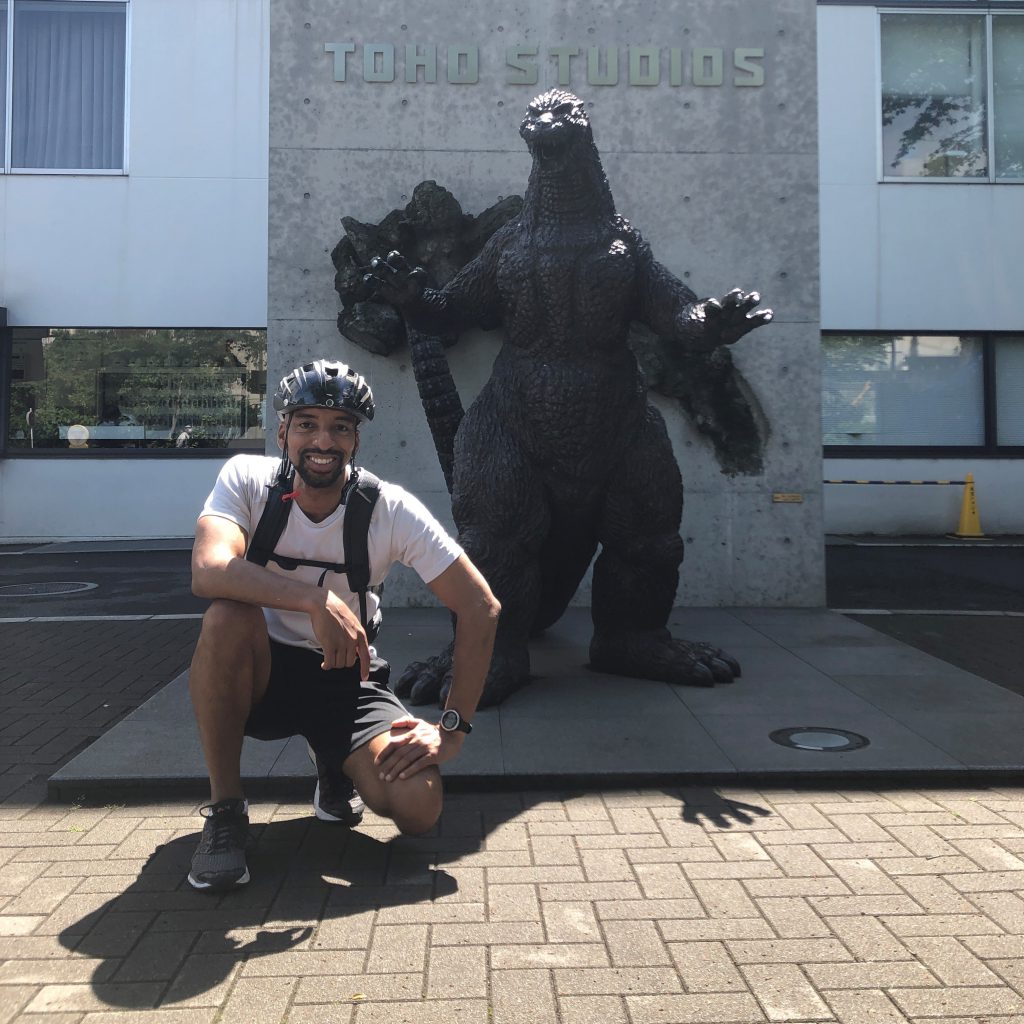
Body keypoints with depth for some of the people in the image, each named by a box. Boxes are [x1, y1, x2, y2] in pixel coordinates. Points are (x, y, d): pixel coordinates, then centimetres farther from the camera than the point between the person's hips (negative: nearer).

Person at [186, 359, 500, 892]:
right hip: (259, 668, 0)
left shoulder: (391, 509, -16)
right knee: (227, 618, -35)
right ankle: (224, 808, -14)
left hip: (346, 673, 0)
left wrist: (451, 729, -19)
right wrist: (316, 600, -46)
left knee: (417, 806, -22)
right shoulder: (246, 479, -15)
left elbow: (480, 607, -15)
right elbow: (208, 571, -34)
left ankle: (334, 767, 15)